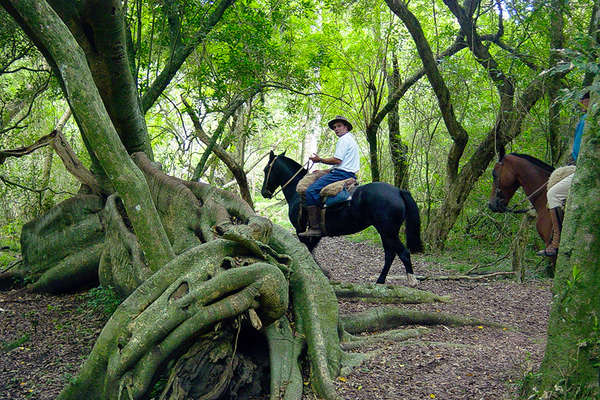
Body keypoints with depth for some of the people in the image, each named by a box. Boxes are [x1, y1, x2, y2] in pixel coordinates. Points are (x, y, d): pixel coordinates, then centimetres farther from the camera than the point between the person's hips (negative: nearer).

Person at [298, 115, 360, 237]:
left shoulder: (344, 139, -7)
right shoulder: (350, 139, 27)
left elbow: (337, 160, -18)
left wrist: (320, 160, -6)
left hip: (341, 174, -11)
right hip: (349, 175, 11)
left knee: (311, 191, -18)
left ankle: (315, 227, -25)